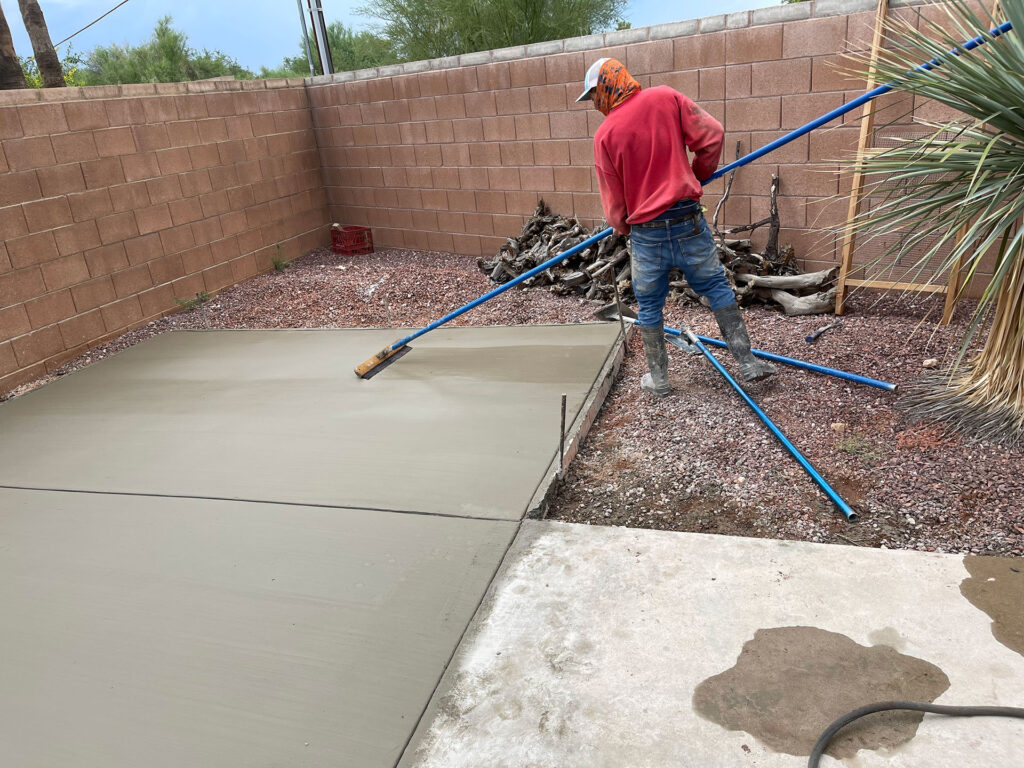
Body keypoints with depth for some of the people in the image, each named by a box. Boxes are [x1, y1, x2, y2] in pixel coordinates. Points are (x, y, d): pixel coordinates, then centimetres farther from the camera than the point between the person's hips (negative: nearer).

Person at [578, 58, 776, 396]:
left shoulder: (605, 134, -6)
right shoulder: (666, 98, -1)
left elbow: (613, 201, -1)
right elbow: (711, 134, -2)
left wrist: (622, 228, 19)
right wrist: (698, 175, 16)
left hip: (646, 231, -1)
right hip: (689, 220, 2)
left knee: (649, 306, 13)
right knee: (717, 287, 14)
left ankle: (658, 378, 22)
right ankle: (748, 363, 16)